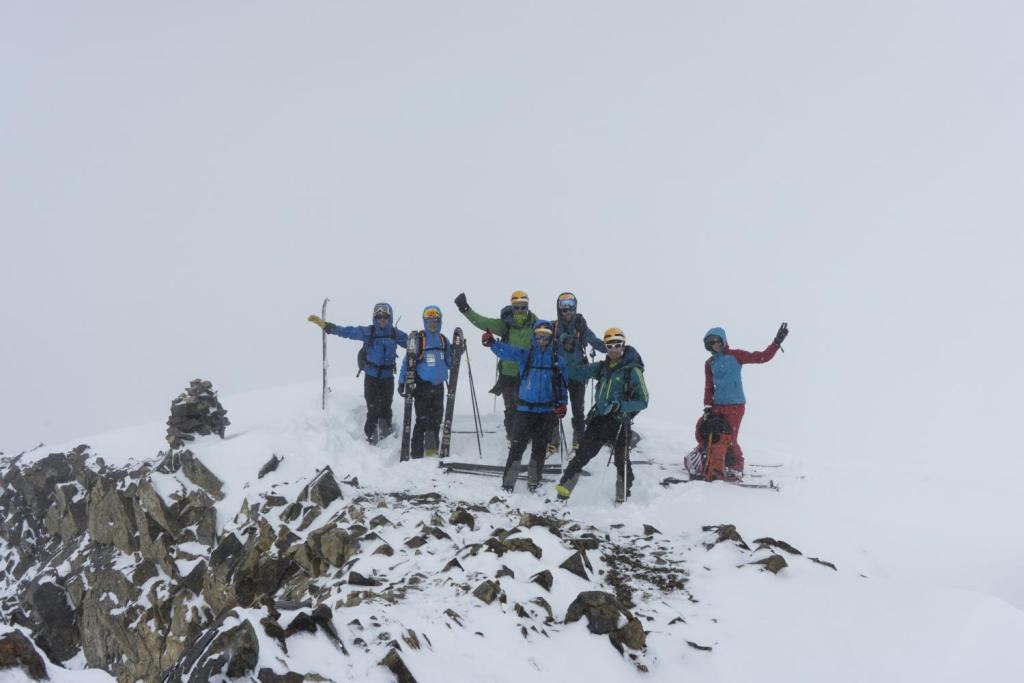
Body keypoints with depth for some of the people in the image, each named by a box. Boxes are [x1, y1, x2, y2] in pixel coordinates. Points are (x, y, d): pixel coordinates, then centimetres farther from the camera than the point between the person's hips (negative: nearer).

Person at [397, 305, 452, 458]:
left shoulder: (444, 340, 10)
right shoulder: (418, 339, -6)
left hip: (438, 386, 5)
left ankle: (431, 448, 22)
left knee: (436, 420, 10)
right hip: (422, 386, -5)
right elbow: (408, 361, -7)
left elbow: (449, 363, 14)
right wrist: (402, 382, -12)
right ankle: (416, 454, -2)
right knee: (422, 421, -7)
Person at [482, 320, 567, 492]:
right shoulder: (524, 355, -1)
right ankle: (508, 483, -1)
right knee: (517, 445, -6)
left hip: (547, 410, 2)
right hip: (525, 408, -2)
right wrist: (492, 343, -35)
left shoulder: (558, 359, 3)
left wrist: (562, 403, 0)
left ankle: (534, 481, 24)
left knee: (540, 447, 10)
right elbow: (506, 351, -16)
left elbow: (562, 383, 9)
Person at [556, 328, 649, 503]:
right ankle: (565, 485, 3)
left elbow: (643, 401, -9)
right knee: (582, 454, 1)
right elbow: (577, 373, 17)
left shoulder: (633, 370, -6)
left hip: (620, 422, -4)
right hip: (599, 418, 4)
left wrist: (621, 406, -22)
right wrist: (571, 354, 3)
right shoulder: (602, 367, 9)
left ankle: (623, 494, 17)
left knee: (621, 459, 3)